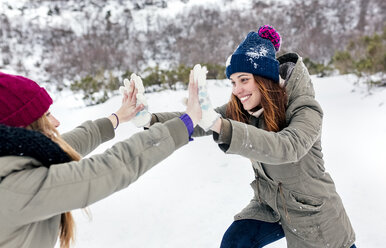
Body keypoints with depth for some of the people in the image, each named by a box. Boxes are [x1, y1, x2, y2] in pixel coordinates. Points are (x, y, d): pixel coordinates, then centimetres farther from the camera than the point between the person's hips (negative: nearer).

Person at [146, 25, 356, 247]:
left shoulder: (306, 110, -28)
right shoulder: (242, 109, -11)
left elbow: (287, 147, -47)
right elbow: (199, 122, -18)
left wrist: (218, 124, -58)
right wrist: (151, 120, -33)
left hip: (311, 210, -4)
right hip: (270, 203, 4)